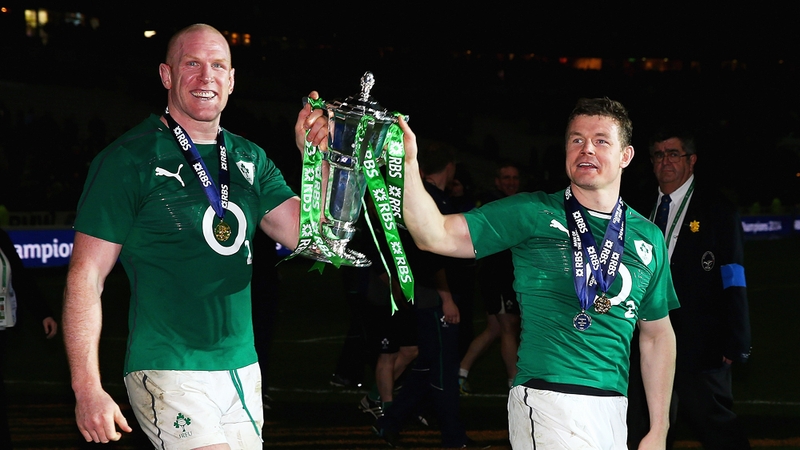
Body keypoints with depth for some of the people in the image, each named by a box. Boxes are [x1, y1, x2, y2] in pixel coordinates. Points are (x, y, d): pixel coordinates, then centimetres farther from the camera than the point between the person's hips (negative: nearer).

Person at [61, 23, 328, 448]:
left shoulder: (250, 160, 10)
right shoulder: (130, 159, -7)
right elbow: (85, 277, -9)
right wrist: (87, 389, -15)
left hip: (242, 371, 6)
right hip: (169, 375, -6)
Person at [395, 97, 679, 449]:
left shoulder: (649, 238, 12)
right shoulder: (532, 214, 0)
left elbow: (658, 334, 18)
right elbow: (437, 235, -10)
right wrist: (407, 164, -27)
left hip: (613, 407, 5)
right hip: (549, 403, -5)